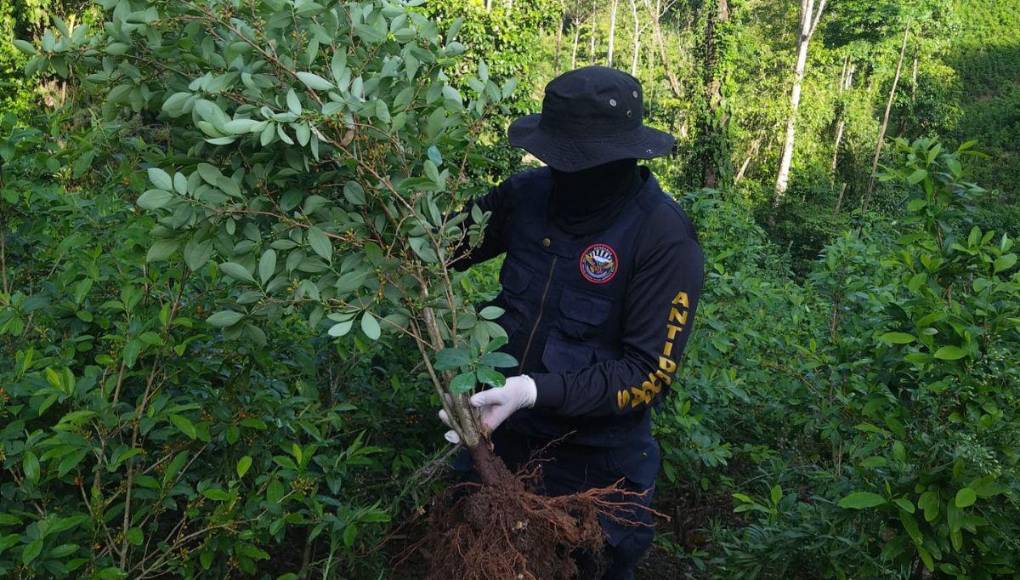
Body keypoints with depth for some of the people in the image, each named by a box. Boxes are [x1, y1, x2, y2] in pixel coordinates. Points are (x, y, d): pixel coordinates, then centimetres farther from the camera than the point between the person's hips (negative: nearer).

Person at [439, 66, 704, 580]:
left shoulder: (666, 241, -23)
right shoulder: (531, 192, -9)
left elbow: (648, 373, -21)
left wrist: (539, 390, -32)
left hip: (592, 458, -4)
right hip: (504, 425, 5)